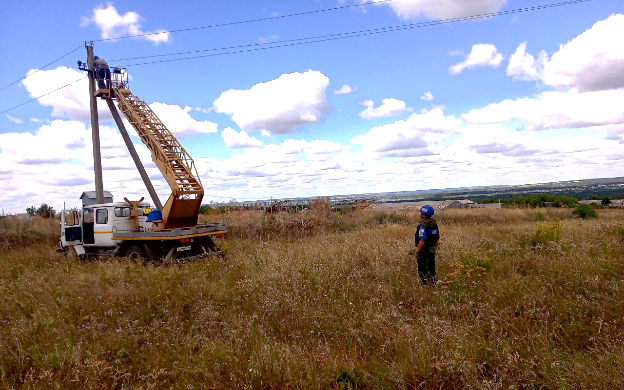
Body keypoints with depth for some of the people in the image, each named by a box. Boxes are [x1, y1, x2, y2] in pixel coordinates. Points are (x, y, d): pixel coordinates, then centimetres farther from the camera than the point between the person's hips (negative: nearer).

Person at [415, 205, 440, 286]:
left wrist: (417, 251, -20)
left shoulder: (423, 225, -20)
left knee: (423, 271, 0)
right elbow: (437, 238, 14)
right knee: (432, 269, 17)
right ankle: (433, 284, 24)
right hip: (432, 251, 8)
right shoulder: (435, 223, 6)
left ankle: (427, 286, -1)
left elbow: (422, 240, -26)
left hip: (424, 251, -8)